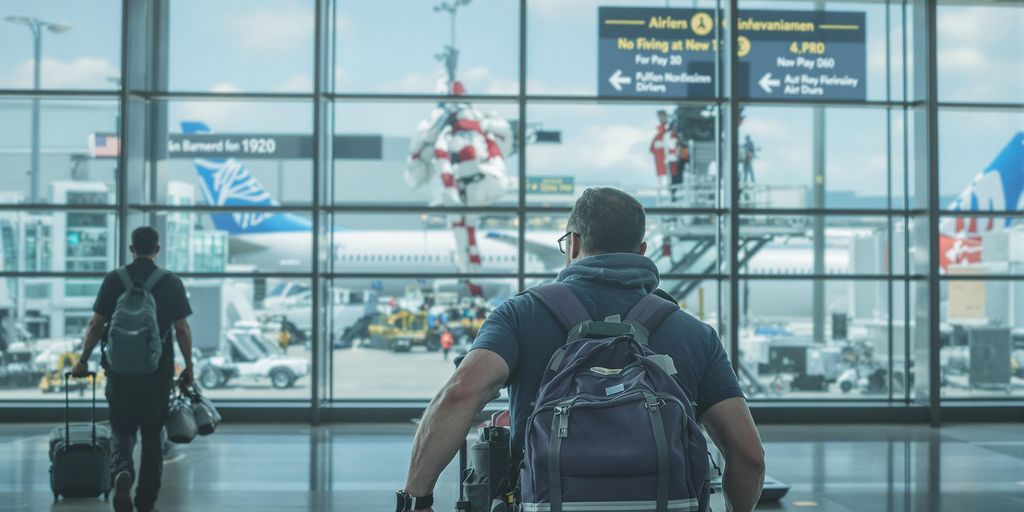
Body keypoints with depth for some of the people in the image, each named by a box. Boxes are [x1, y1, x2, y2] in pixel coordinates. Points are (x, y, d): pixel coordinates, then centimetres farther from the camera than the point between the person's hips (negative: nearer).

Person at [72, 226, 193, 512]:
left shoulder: (114, 280, -1)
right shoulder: (172, 283, -3)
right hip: (159, 371, 0)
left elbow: (96, 325, -2)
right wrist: (188, 367, 5)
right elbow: (182, 329, -4)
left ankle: (122, 472, -16)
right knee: (152, 436, 12)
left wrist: (83, 360, 8)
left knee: (122, 429, 15)